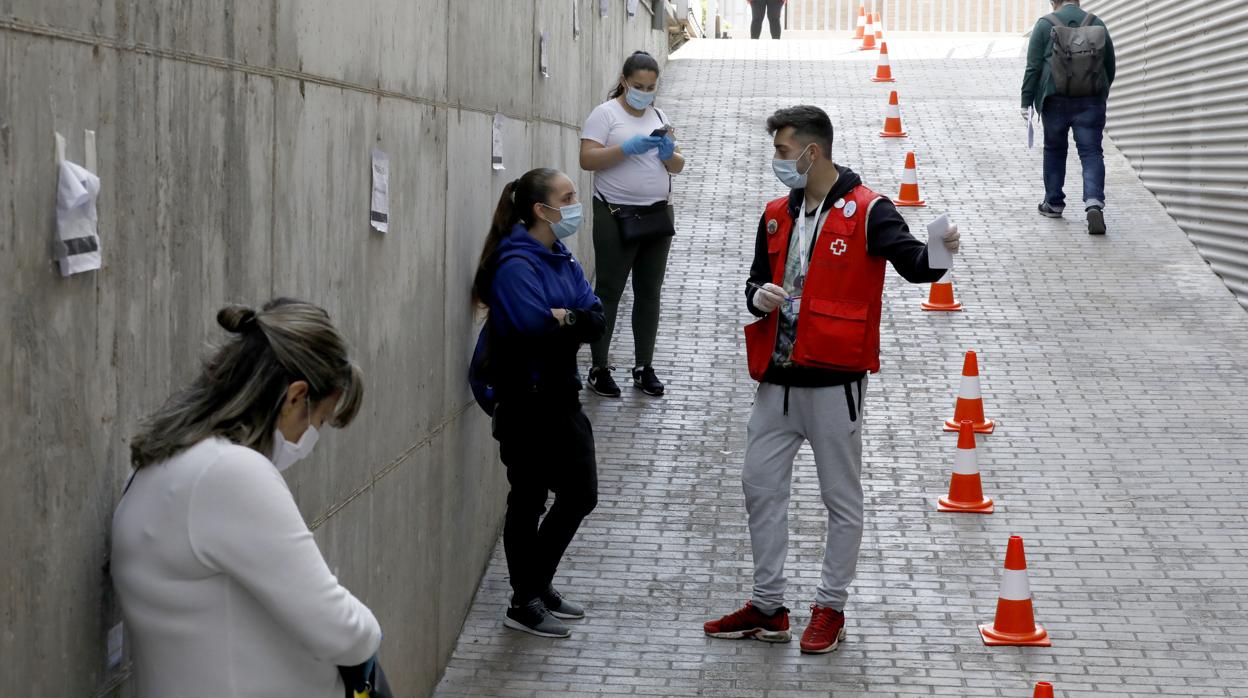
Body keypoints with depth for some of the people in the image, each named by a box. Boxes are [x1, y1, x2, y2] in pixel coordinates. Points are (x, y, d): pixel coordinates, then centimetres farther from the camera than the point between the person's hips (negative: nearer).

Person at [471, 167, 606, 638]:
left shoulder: (563, 261, 11)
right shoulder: (514, 266, -16)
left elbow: (596, 320, 0)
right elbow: (536, 331, -27)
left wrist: (566, 319, -19)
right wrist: (576, 323, -10)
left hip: (562, 397, 9)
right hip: (526, 404, -9)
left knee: (580, 497, 14)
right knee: (528, 501, 1)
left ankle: (539, 586, 30)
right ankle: (525, 605, 13)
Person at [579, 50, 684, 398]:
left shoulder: (658, 117, 14)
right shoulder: (605, 114, -3)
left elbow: (678, 167, 13)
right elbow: (587, 160, -13)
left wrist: (669, 153, -9)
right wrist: (627, 148, -22)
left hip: (657, 214, 6)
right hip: (616, 216, -6)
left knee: (649, 293, 7)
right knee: (609, 292, -3)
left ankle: (644, 367, 14)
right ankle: (599, 369, 1)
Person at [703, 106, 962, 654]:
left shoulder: (866, 212, -10)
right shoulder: (777, 214, 12)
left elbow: (913, 264, -20)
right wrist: (760, 296, -5)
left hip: (833, 382, -7)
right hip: (777, 379, 7)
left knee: (842, 498, 5)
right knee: (760, 487, 11)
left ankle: (830, 609, 17)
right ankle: (767, 608, 22)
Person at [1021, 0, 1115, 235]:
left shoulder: (1045, 25, -2)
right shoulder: (1098, 25, 6)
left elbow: (1033, 67, -6)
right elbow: (1110, 68, 13)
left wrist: (1026, 101, -2)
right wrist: (1101, 97, 26)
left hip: (1055, 101, -1)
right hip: (1091, 101, 1)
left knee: (1054, 150, 16)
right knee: (1091, 153, -1)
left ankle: (1053, 203, 25)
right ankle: (1094, 202, -20)